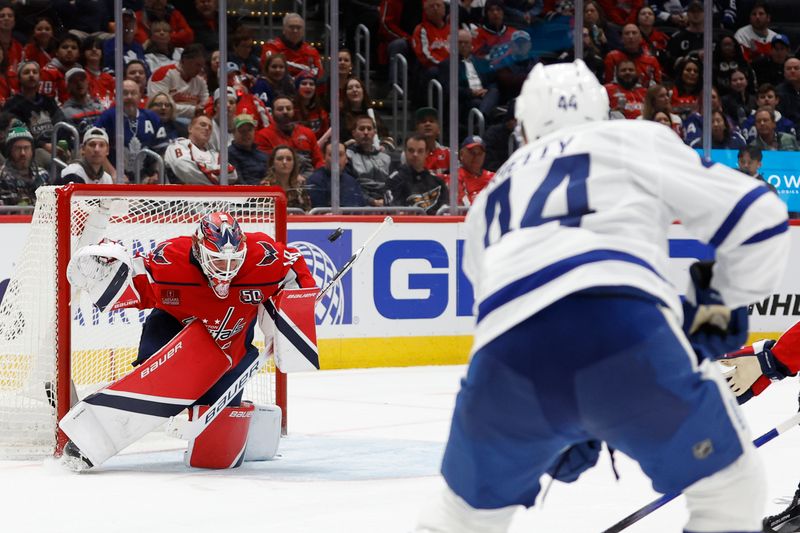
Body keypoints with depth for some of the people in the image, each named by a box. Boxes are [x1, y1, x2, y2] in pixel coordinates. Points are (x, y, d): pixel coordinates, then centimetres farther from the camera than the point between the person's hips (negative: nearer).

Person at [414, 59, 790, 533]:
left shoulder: (492, 197, 37)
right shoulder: (637, 138, 24)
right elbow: (757, 217, 18)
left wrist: (566, 431, 50)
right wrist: (721, 303, 34)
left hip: (509, 356, 4)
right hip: (623, 329, -3)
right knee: (733, 491, 19)